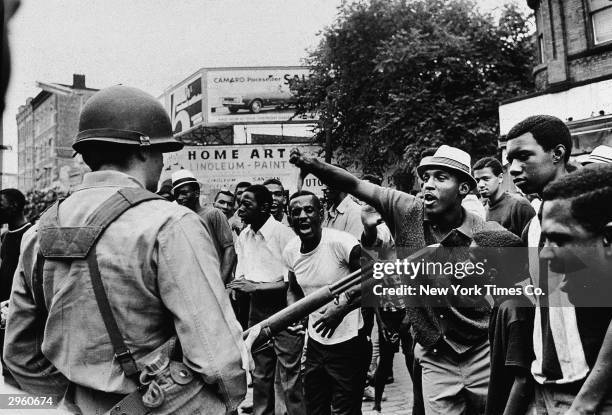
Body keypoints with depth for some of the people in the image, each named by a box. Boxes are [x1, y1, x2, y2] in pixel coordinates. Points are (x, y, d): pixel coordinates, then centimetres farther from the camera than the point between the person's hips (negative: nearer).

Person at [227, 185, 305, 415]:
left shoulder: (283, 233, -15)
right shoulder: (243, 236, 7)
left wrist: (255, 286, -21)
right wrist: (239, 284, -8)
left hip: (284, 309, -6)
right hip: (256, 309, 7)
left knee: (290, 376, -1)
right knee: (260, 374, 18)